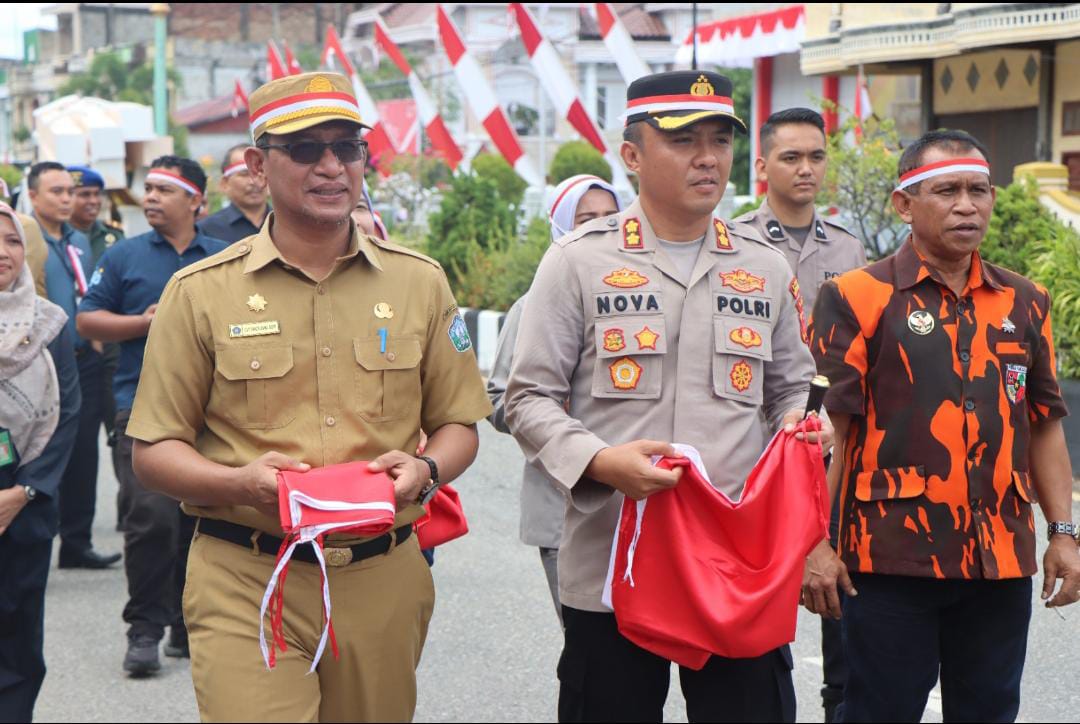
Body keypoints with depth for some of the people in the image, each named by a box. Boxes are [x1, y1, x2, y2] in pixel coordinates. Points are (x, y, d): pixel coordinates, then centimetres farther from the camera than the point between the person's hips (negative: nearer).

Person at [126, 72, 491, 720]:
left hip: (383, 583, 3)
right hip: (245, 585, -2)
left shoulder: (420, 281, 8)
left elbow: (458, 425, 14)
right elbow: (154, 450, 1)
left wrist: (425, 469, -9)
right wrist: (241, 483, -18)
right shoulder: (201, 292, 1)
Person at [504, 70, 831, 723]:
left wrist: (802, 426, -1)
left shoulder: (766, 266, 12)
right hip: (610, 566, -2)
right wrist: (599, 461, -17)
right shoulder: (579, 261, 1)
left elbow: (791, 388, 22)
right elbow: (530, 397, 0)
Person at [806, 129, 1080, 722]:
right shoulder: (857, 298, -3)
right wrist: (815, 542, -11)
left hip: (1001, 560, 5)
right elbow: (827, 428, -6)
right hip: (891, 558, -4)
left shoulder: (1024, 304, 12)